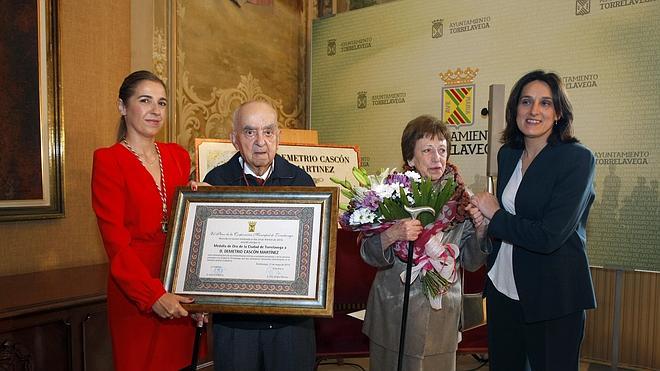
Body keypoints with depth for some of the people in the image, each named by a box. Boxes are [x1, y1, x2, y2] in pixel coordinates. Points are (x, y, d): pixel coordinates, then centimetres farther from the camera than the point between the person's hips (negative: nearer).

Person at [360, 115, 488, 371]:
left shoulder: (461, 198, -1)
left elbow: (470, 262, 5)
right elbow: (368, 254, -11)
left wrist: (480, 231, -13)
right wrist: (392, 235, -30)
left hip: (443, 312, 2)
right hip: (395, 310, -2)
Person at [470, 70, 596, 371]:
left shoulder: (578, 159, -14)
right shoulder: (507, 154, 5)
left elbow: (549, 236, -22)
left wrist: (495, 215, -11)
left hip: (553, 299, -6)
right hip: (502, 287, 6)